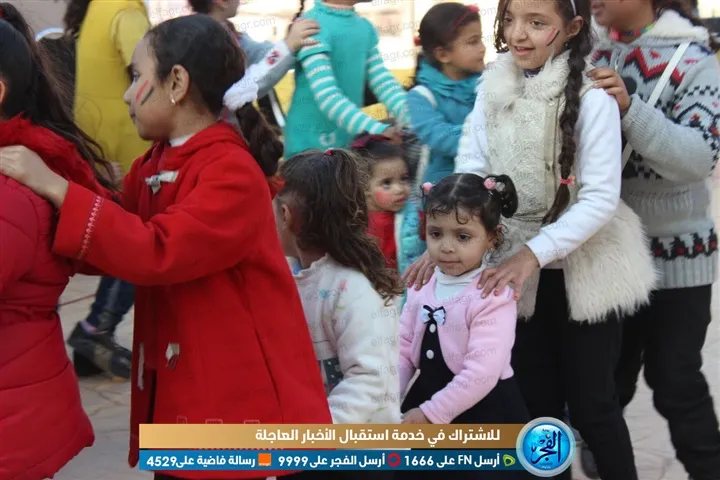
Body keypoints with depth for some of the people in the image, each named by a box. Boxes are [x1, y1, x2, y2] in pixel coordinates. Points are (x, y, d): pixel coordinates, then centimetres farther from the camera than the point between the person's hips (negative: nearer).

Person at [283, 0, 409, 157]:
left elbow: (384, 82, 4)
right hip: (313, 146, -7)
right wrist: (378, 130, -37)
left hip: (351, 143, 7)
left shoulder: (365, 27, 7)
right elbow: (327, 96, -27)